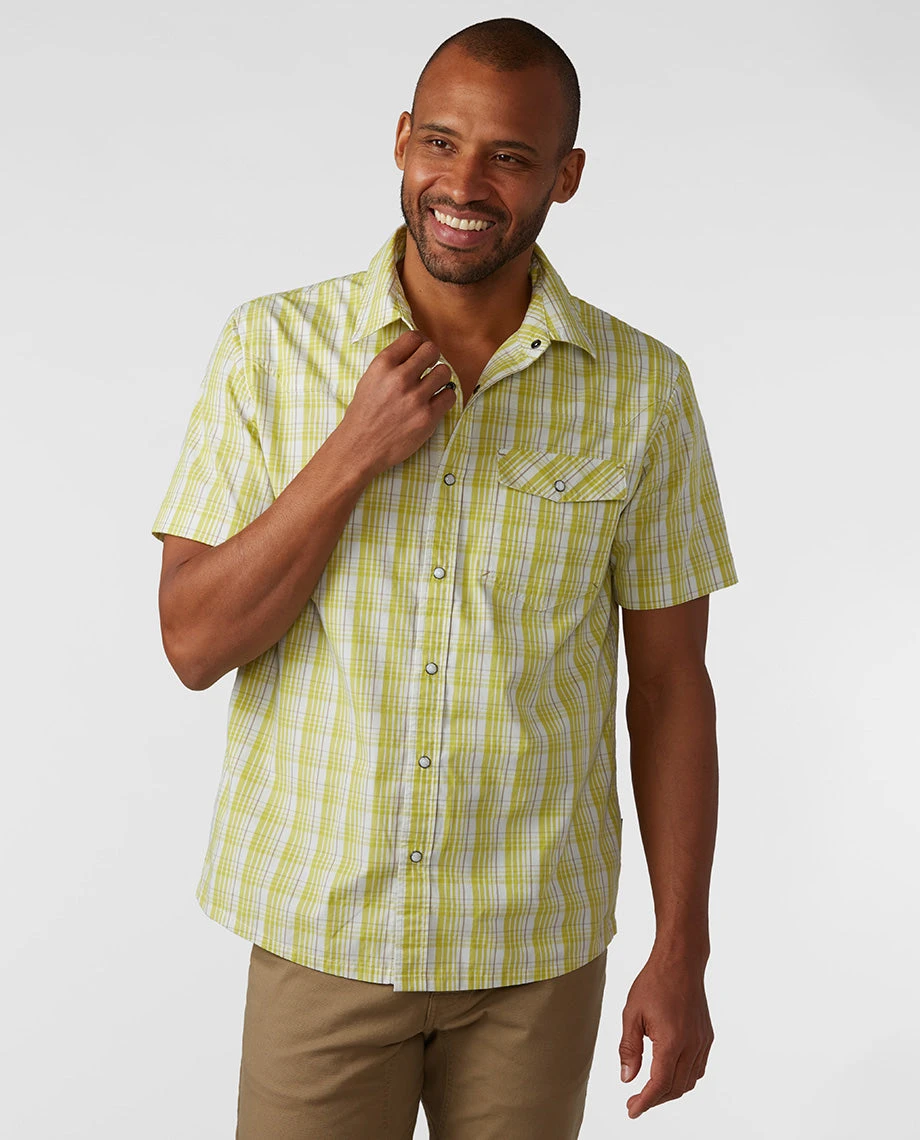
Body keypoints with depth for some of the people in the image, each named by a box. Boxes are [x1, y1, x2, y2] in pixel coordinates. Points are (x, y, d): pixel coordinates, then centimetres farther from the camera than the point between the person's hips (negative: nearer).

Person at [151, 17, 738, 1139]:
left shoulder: (641, 387, -4)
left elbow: (668, 682, 0)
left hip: (537, 954, 1)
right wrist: (353, 456, -18)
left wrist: (681, 954, -1)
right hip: (318, 929, 0)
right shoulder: (273, 345, -4)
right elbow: (193, 644, -7)